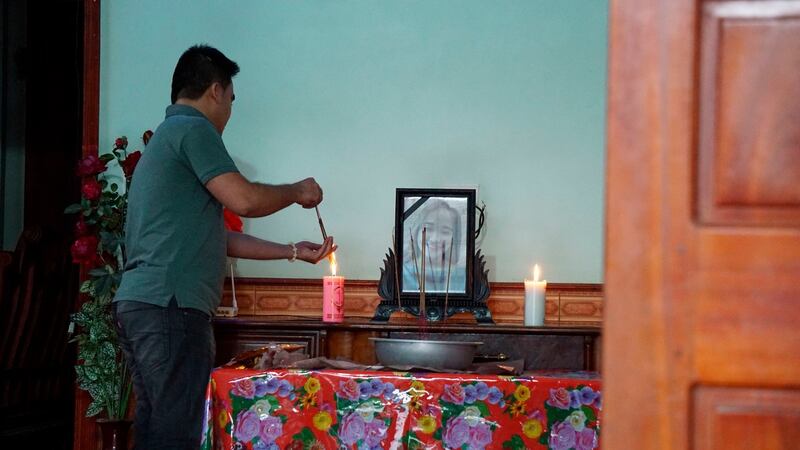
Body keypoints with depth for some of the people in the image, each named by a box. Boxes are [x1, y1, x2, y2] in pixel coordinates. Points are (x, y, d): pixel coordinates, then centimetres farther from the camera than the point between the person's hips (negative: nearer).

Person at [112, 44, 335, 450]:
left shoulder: (165, 137, 26)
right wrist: (298, 192, 4)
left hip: (138, 303, 10)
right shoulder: (194, 130, -4)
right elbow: (244, 199, -15)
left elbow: (221, 239, 27)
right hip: (171, 304, -10)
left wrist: (293, 251, 29)